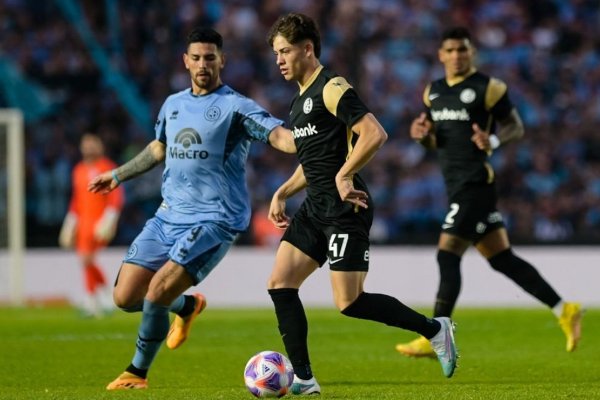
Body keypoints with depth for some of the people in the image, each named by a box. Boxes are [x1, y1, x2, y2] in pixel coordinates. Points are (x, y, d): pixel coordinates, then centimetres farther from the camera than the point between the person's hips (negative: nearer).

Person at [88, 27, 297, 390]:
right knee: (125, 297, 1)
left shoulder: (235, 107, -8)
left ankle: (138, 373, 3)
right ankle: (187, 306, 32)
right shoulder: (173, 105, 13)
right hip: (169, 215, 7)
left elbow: (279, 135, -22)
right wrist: (118, 175, 40)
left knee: (157, 292, -20)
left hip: (214, 220, -7)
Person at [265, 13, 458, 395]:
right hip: (315, 207, 10)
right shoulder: (302, 99, 19)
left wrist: (344, 175, -24)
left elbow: (375, 134, -23)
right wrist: (283, 193, 19)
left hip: (345, 208, -10)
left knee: (349, 302, -11)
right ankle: (304, 379, 2)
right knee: (280, 284, 0)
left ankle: (435, 330, 6)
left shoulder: (332, 88, -12)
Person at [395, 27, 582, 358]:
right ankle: (564, 311, 16)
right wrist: (422, 134, 1)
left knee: (447, 255, -11)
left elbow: (516, 126, -3)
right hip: (456, 186, 8)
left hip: (475, 184, -8)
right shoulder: (434, 92, 15)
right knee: (502, 259, 9)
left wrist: (494, 140, -23)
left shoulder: (487, 88, -7)